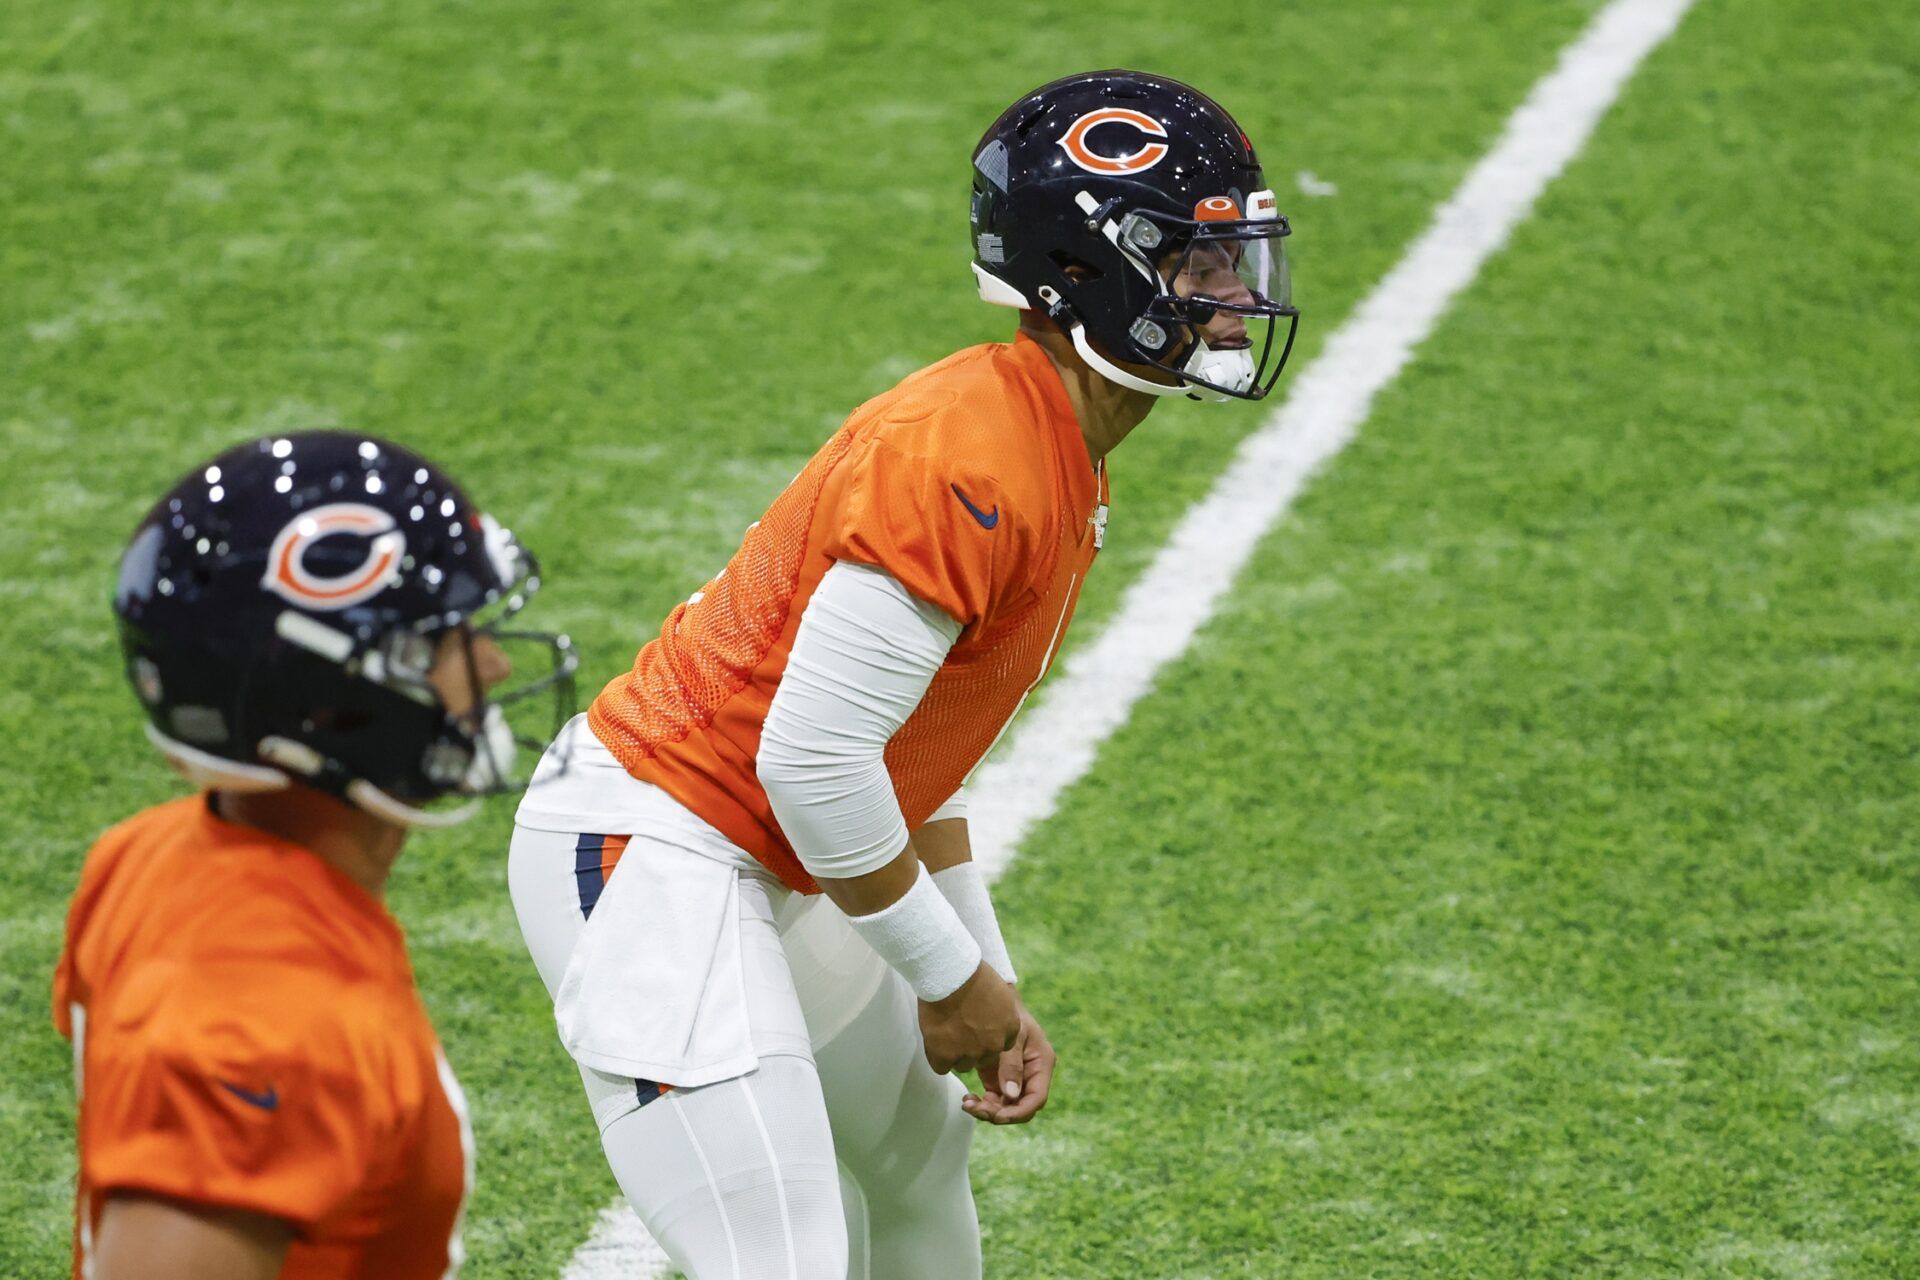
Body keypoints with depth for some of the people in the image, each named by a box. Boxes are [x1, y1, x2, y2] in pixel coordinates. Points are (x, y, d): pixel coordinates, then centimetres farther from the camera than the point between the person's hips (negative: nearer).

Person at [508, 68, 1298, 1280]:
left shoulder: (1062, 462, 9)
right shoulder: (968, 463, -23)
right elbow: (815, 757, -25)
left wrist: (989, 989, 15)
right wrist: (953, 976, -12)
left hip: (761, 865, 11)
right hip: (648, 859, -11)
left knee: (918, 1149, 29)